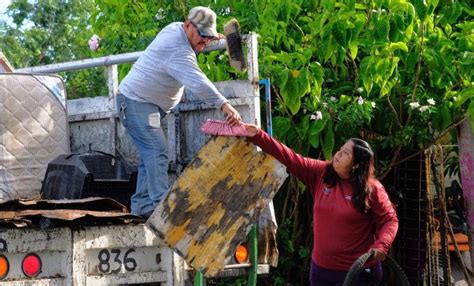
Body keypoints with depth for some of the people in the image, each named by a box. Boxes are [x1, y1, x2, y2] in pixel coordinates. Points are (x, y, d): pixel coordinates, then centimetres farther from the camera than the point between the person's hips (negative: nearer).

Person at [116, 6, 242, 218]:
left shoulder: (175, 28, 6)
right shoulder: (179, 51, -26)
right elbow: (198, 83, -40)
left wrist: (213, 39, 12)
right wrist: (224, 105, -49)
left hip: (137, 100, 11)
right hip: (138, 103, -11)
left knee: (150, 154, 11)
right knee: (156, 151, -20)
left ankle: (141, 205, 13)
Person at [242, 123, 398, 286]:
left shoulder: (371, 189, -11)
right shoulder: (321, 173, 1)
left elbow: (390, 220, -7)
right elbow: (290, 158, -2)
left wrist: (381, 247, -25)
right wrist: (258, 136, -9)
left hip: (356, 271, -5)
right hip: (320, 268, 5)